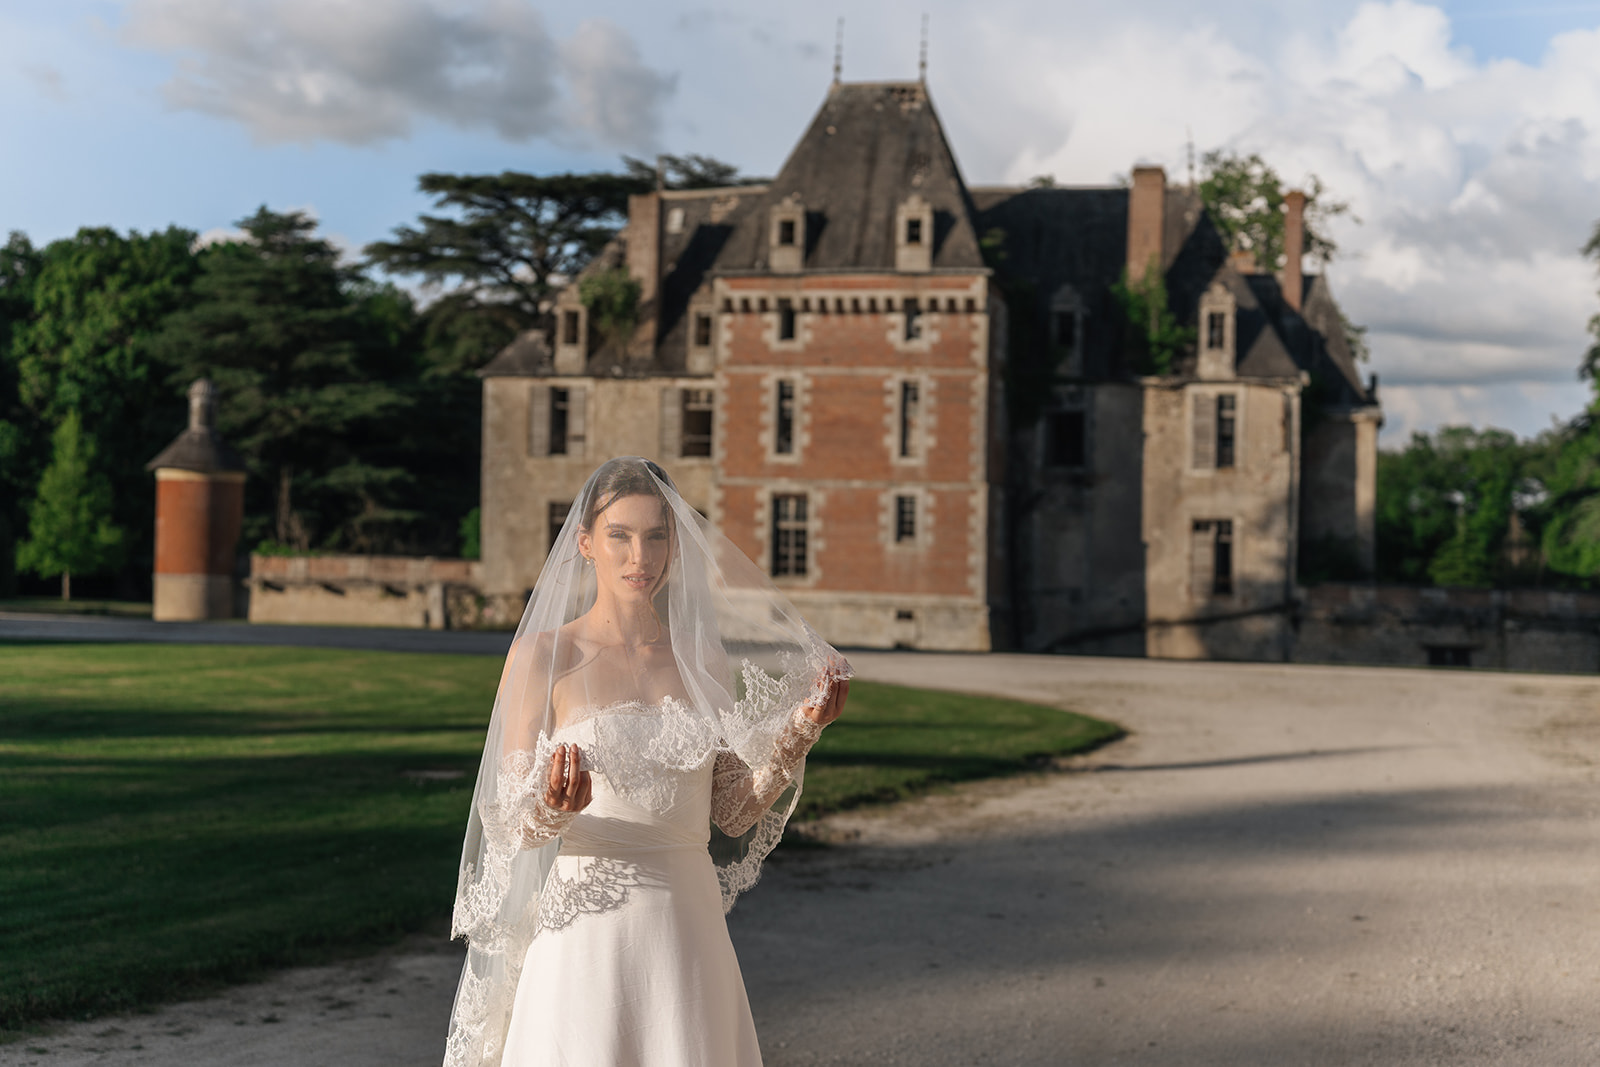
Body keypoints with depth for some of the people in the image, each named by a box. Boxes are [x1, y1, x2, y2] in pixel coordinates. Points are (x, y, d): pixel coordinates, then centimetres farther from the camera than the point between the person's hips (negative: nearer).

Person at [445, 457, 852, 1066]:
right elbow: (510, 823, -6)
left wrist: (801, 731, -4)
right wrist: (555, 807, -26)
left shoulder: (704, 658, 6)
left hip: (689, 926, 4)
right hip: (585, 939, -3)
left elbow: (734, 811, 7)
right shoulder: (542, 655, -5)